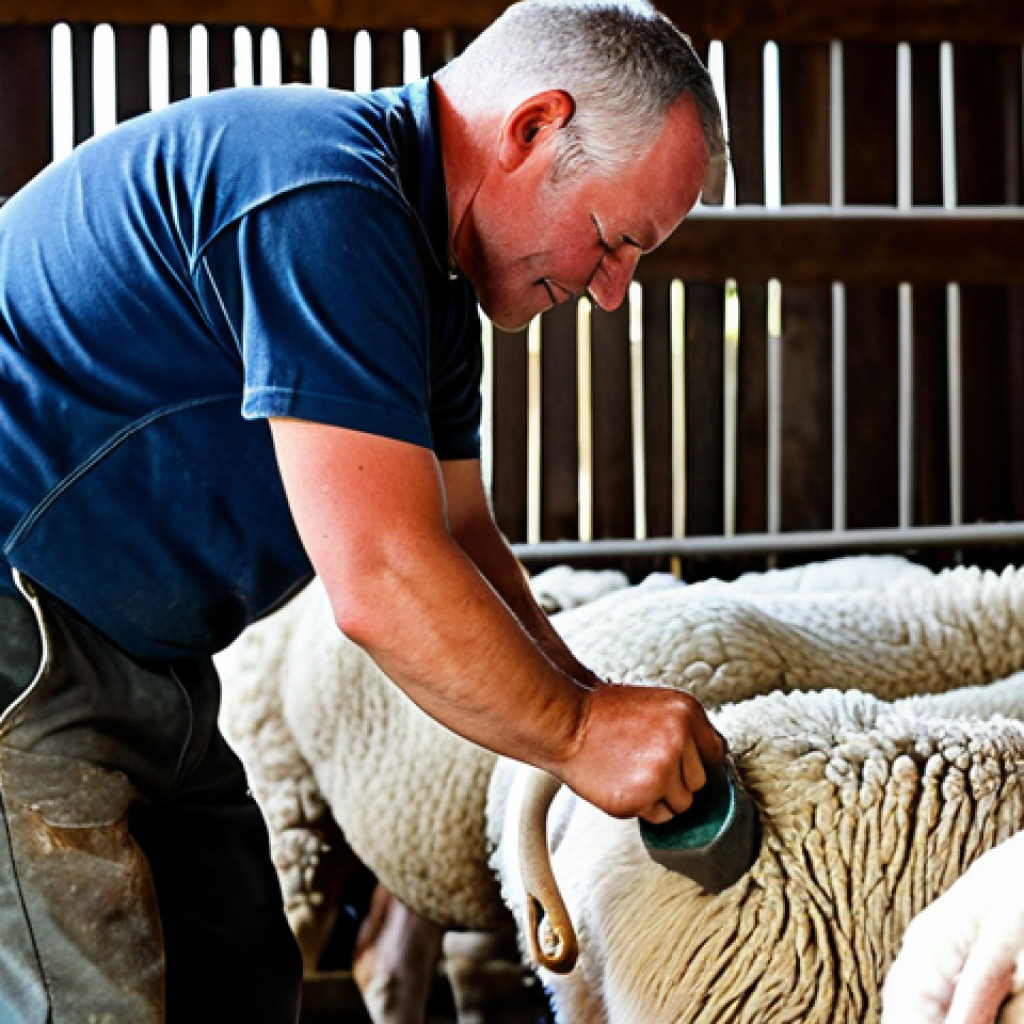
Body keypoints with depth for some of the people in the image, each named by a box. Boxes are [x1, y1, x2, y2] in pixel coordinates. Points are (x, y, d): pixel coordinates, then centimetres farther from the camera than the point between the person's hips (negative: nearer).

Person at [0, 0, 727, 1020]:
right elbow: (383, 586, -25)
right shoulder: (324, 202, -23)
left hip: (133, 665, 11)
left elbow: (457, 538, 18)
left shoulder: (424, 286, 11)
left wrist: (603, 717, 7)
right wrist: (579, 734, -12)